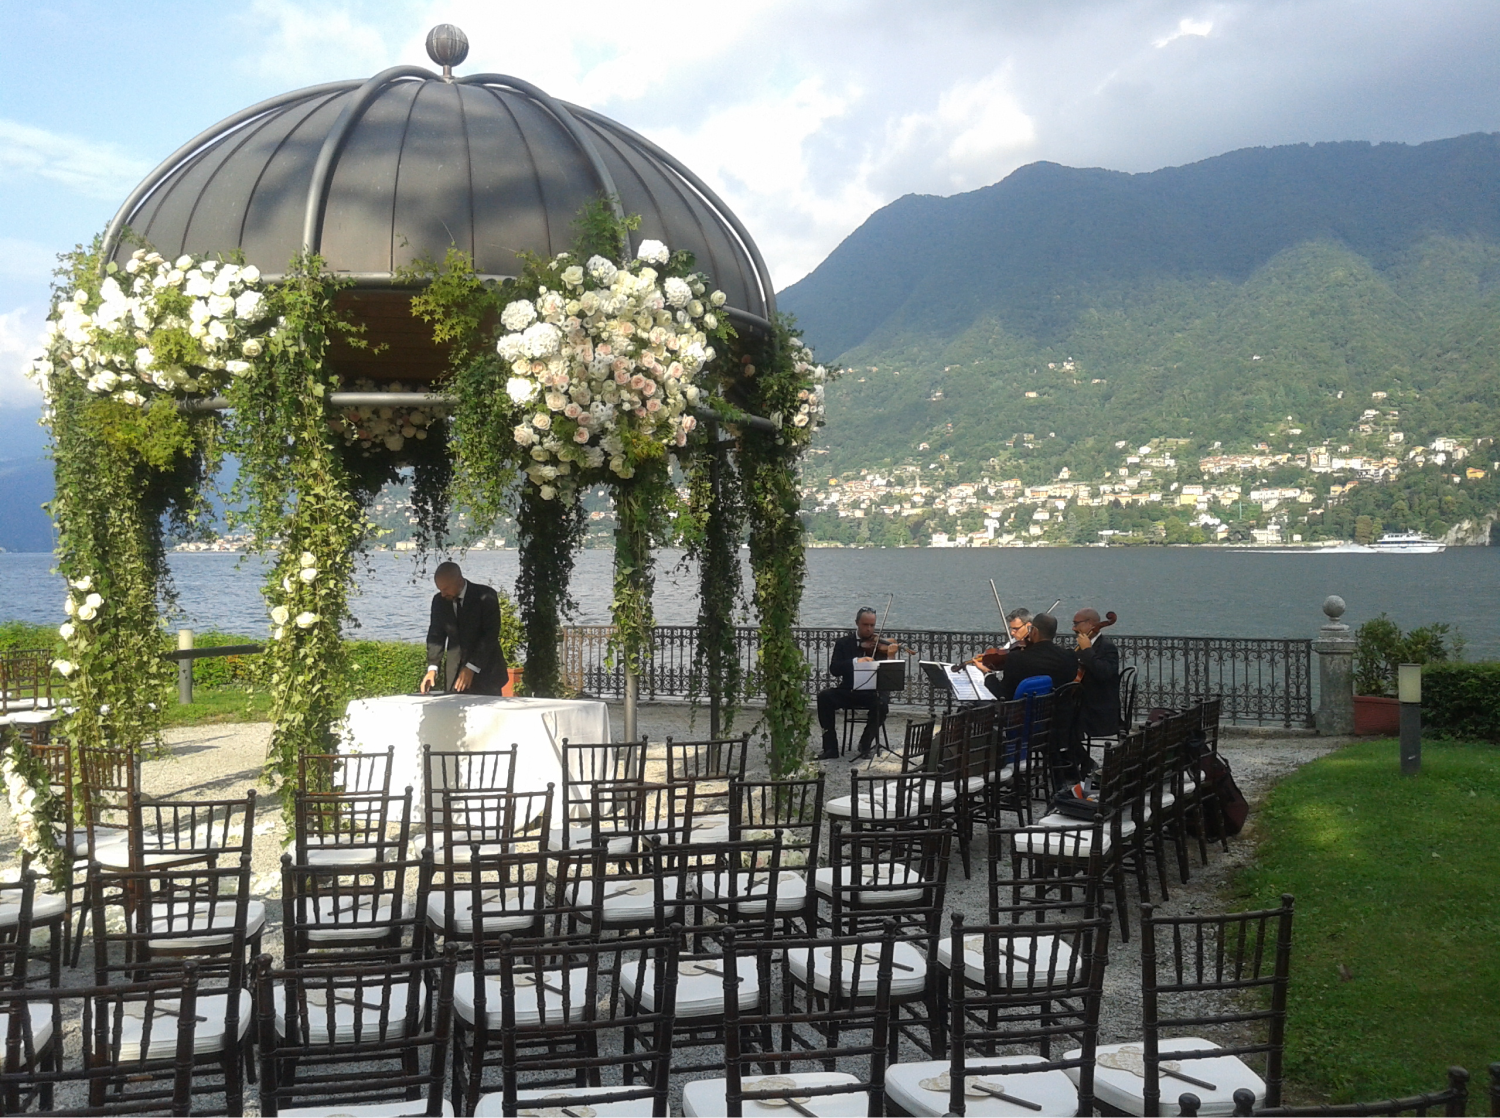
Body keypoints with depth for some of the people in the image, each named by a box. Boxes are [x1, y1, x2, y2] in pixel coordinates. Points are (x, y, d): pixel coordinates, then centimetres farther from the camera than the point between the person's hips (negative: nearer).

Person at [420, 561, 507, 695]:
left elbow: (491, 635, -14)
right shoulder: (439, 601, 4)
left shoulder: (486, 596, -11)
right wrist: (432, 668, -7)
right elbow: (436, 635, 7)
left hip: (485, 672, -4)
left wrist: (472, 667, -19)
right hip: (455, 672, 4)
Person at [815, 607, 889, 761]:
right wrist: (855, 661, -24)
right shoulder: (843, 643, 6)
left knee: (881, 703, -34)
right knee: (824, 696, -27)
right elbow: (834, 669, -9)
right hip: (847, 691, 1)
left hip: (871, 692, -1)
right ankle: (830, 746, -19)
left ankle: (865, 744, -11)